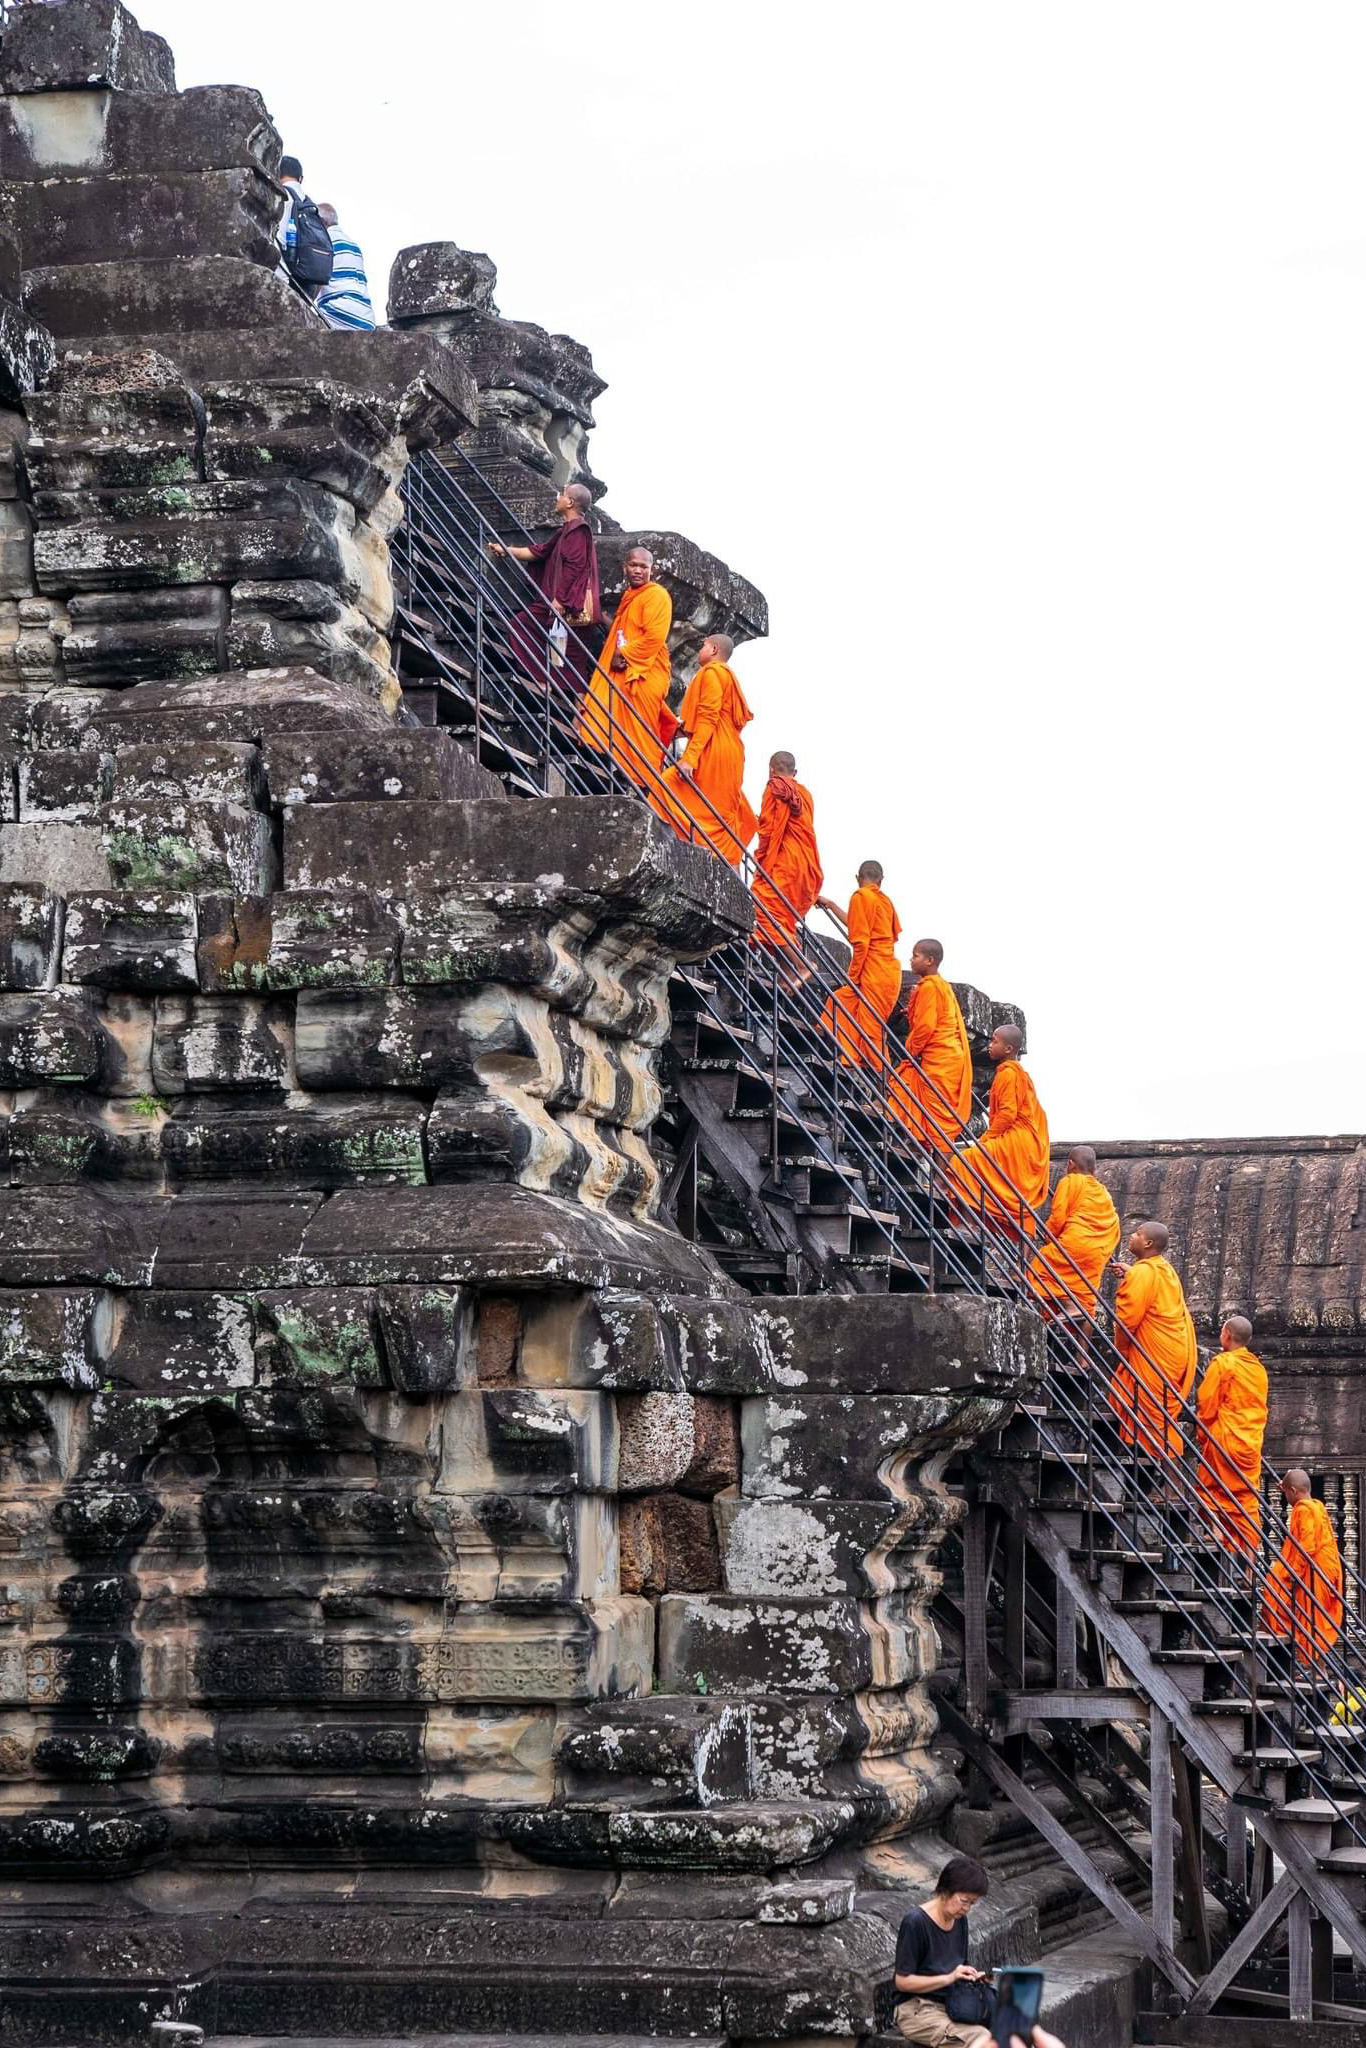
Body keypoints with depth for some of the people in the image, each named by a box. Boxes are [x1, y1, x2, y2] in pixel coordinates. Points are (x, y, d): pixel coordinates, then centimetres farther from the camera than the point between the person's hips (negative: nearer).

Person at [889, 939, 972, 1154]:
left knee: (939, 1115, -9)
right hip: (951, 1055, 10)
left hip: (938, 1060, -10)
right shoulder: (942, 985, 18)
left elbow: (925, 1026, -17)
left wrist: (910, 1053, -7)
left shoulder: (928, 986, -12)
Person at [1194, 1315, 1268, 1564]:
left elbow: (1206, 1404, -8)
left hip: (1222, 1440, -6)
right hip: (1251, 1443, 6)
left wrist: (1203, 1435, 4)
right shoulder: (1259, 1368, 13)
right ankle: (1248, 1560, 4)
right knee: (1247, 1500, 7)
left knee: (1213, 1495, 0)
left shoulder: (1222, 1362, -7)